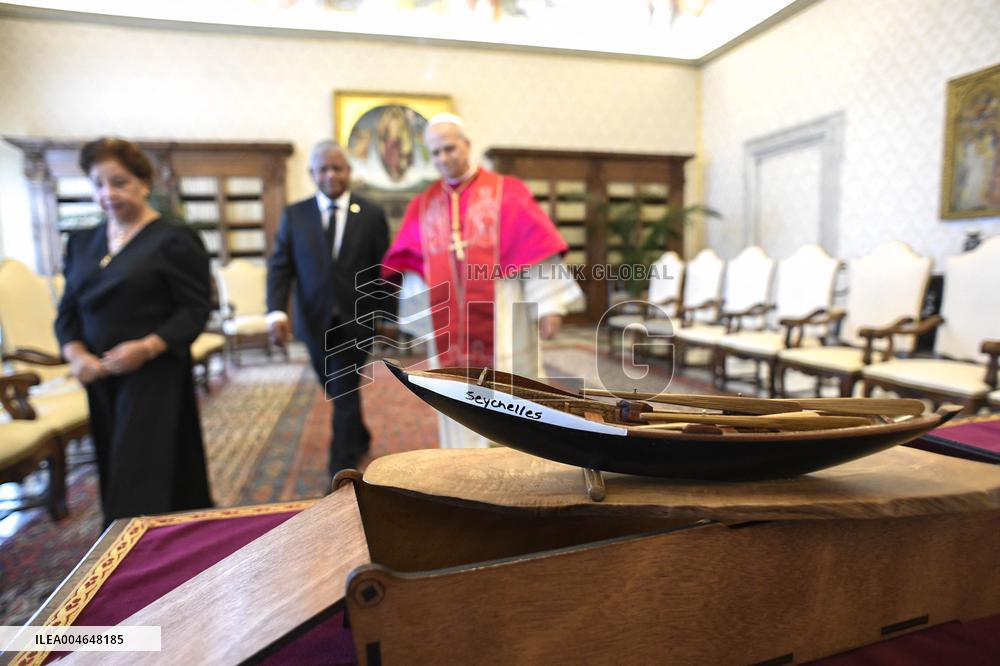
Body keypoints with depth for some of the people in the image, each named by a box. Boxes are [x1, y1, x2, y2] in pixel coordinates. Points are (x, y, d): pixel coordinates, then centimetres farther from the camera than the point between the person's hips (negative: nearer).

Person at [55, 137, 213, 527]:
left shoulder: (174, 240, -6)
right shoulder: (82, 242, 12)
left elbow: (196, 309, -11)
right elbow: (68, 312, 12)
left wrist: (148, 347, -22)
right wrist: (75, 352, -7)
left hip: (155, 376, -6)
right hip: (101, 379, 7)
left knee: (138, 484, -5)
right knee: (114, 475, 15)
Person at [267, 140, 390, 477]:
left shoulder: (371, 214, 0)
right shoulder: (294, 214, 4)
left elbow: (383, 268, 0)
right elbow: (280, 267, -1)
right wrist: (277, 311, -15)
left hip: (355, 320, -3)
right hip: (315, 321, 3)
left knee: (345, 393, -2)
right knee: (336, 392, 17)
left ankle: (341, 471, 7)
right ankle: (360, 439, 43)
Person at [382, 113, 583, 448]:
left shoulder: (507, 192, 0)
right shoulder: (422, 206, 11)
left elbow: (537, 248, -5)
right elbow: (412, 265, 10)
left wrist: (549, 305, -12)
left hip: (501, 321, -3)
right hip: (450, 325, 3)